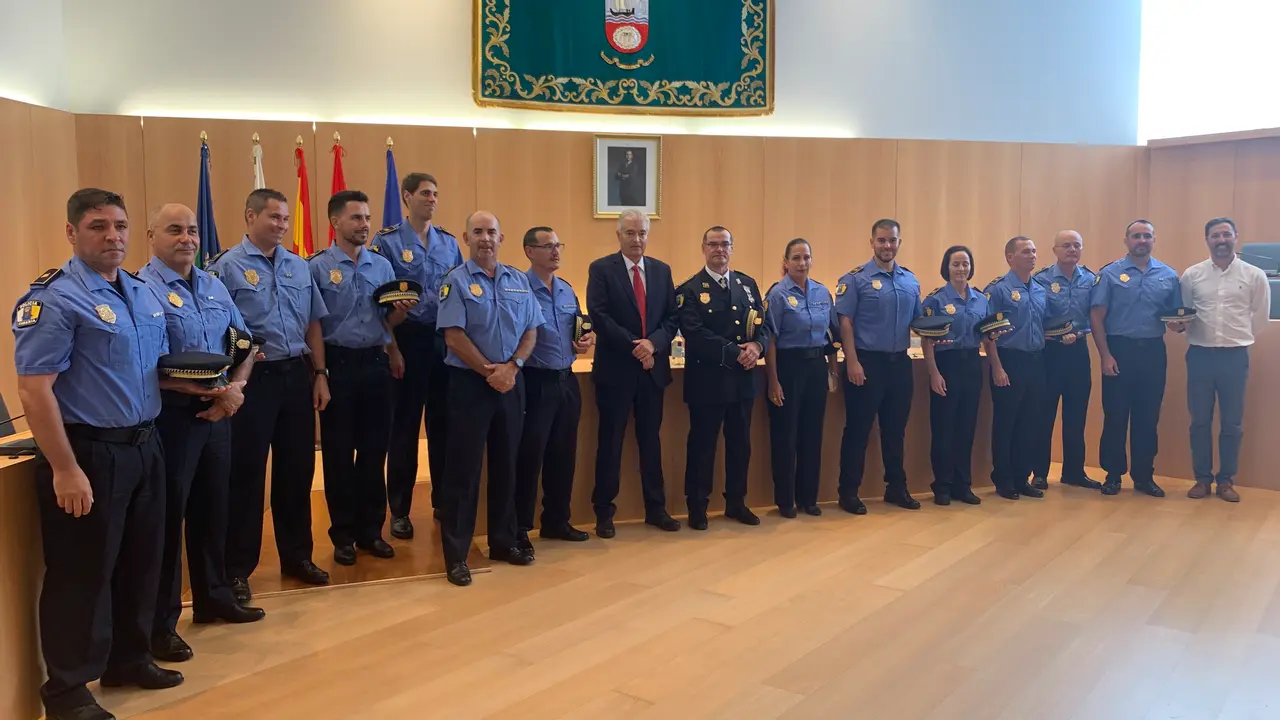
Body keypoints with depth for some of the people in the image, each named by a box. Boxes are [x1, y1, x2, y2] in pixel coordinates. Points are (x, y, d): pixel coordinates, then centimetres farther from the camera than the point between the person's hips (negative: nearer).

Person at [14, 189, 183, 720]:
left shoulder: (142, 293, 10)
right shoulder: (54, 298, -14)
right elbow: (34, 389, -20)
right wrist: (65, 470, -22)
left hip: (144, 446, 8)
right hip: (89, 452, -8)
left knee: (140, 561, 18)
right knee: (82, 572, 3)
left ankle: (129, 660, 36)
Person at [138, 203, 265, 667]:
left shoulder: (214, 286, 11)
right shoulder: (142, 289, -11)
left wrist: (235, 387, -6)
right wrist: (211, 392, -19)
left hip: (217, 415, 7)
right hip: (170, 417, -7)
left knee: (212, 510, 17)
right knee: (167, 517, 1)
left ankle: (213, 598, 33)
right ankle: (161, 624, 13)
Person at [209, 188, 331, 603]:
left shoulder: (299, 266, 12)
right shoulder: (228, 267, -4)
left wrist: (320, 374, 9)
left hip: (297, 375, 5)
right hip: (253, 378, -5)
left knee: (297, 468, 12)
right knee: (246, 473, 2)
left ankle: (297, 556, 26)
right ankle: (238, 568, 14)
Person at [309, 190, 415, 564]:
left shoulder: (383, 265, 9)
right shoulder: (317, 267, -4)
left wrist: (399, 313, -9)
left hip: (376, 364, 4)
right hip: (337, 364, -4)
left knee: (374, 449, 9)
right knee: (338, 452, 5)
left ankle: (371, 530, 22)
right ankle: (343, 534, 18)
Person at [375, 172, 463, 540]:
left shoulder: (450, 242, 11)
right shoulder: (387, 241, -2)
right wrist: (391, 345, -15)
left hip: (446, 340, 4)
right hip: (408, 340, -4)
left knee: (444, 423, 10)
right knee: (404, 426, 4)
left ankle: (444, 502, 23)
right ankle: (400, 510, 15)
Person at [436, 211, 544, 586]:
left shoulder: (518, 280, 9)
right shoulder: (456, 281, -5)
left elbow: (531, 330, 7)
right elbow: (454, 335, -12)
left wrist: (511, 366, -9)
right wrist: (489, 371, -13)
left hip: (511, 382, 5)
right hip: (470, 382, -5)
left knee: (506, 465, 12)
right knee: (463, 468, -1)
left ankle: (503, 541, 25)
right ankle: (456, 553, 6)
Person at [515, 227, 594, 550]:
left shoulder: (567, 290, 12)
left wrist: (586, 339, 1)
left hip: (566, 380, 7)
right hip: (535, 382, -7)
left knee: (564, 455, 14)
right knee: (529, 457, 0)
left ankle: (556, 521, 28)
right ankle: (519, 529, 12)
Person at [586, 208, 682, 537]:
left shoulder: (662, 270, 10)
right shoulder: (601, 269, -3)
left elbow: (672, 317, 6)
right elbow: (599, 316, -12)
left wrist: (653, 343, -13)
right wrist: (634, 347, -17)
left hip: (653, 368, 4)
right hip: (615, 369, -4)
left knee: (651, 440, 12)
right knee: (610, 442, 4)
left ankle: (656, 508, 22)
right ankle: (604, 512, 14)